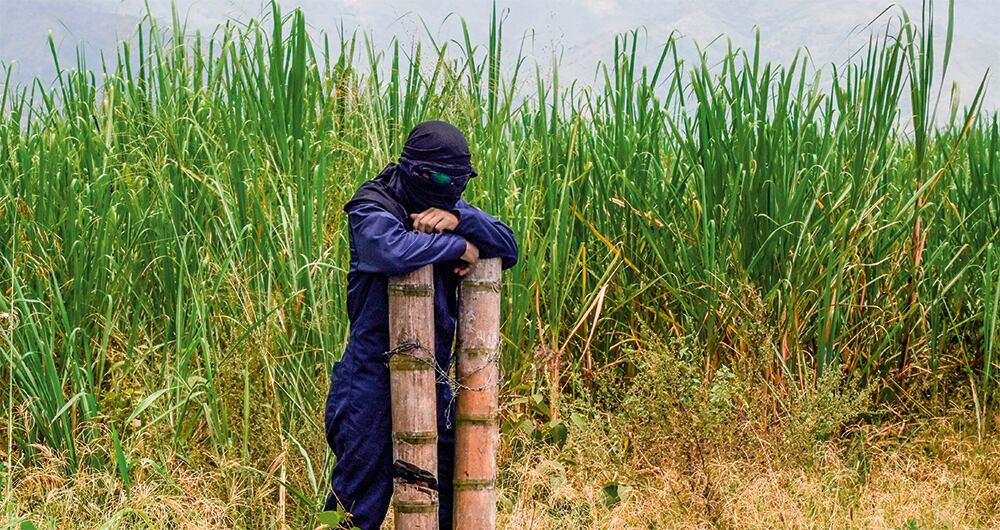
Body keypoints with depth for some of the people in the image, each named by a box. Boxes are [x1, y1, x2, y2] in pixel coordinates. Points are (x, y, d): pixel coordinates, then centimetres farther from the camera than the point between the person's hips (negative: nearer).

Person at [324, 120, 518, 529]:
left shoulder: (447, 207, 9)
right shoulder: (371, 210, -11)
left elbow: (508, 250, 2)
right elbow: (393, 250, -34)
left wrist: (460, 218, -15)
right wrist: (458, 245, -20)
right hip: (373, 378, -7)